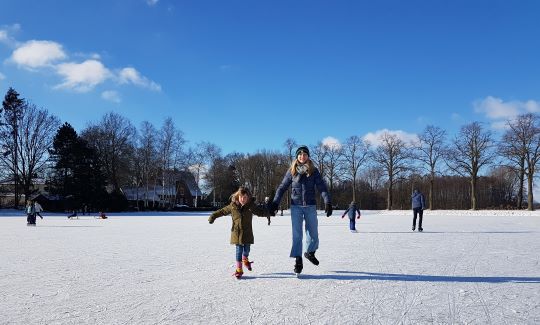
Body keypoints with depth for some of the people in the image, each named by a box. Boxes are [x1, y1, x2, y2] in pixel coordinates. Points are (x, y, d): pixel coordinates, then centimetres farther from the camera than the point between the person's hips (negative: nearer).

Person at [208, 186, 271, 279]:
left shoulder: (251, 206, -5)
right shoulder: (233, 206, -5)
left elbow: (260, 212, 3)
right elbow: (223, 211, 7)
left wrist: (266, 212, -17)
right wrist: (213, 216, 11)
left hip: (247, 233, 1)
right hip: (237, 232, -1)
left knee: (246, 249, 10)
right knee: (239, 250, -2)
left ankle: (245, 260, 44)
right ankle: (239, 269, 10)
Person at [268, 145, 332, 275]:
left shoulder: (314, 171, 2)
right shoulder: (292, 171, 3)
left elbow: (322, 187, -5)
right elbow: (282, 187, 5)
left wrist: (327, 202, -18)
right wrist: (275, 203, -3)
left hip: (310, 206, 1)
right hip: (296, 206, -1)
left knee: (313, 233, 8)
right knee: (297, 234, -2)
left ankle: (310, 252, 35)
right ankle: (298, 261, 7)